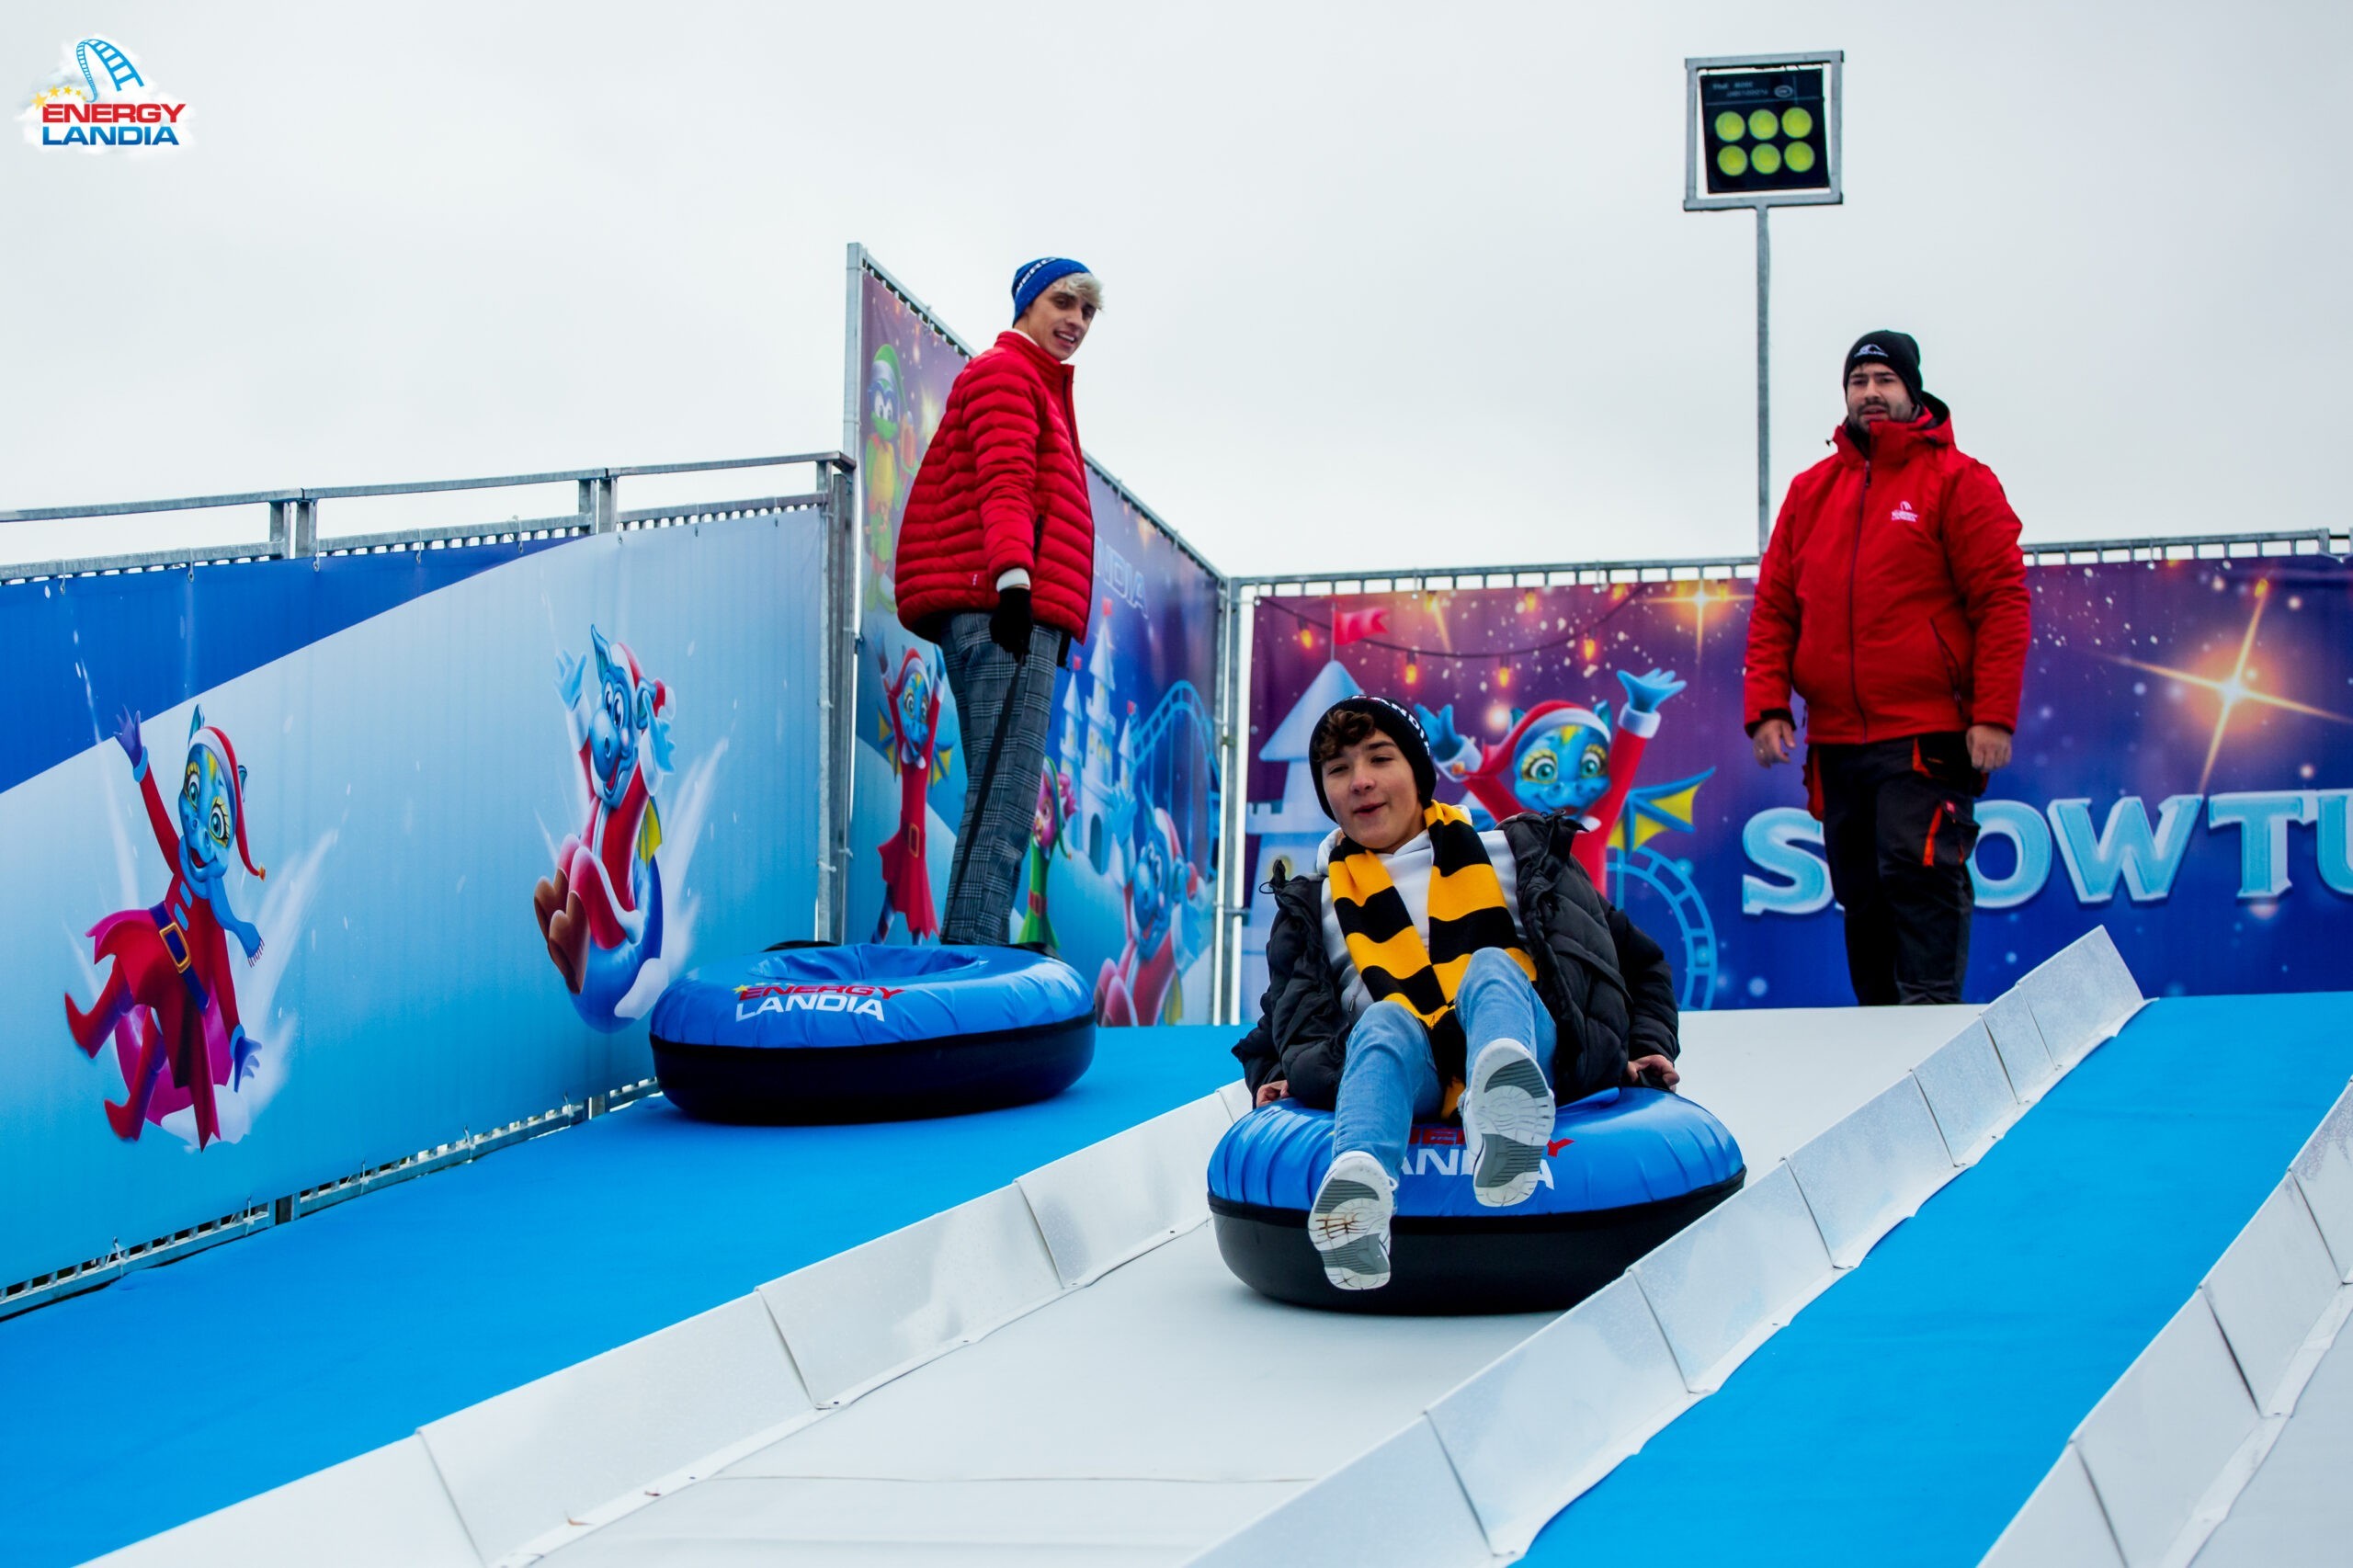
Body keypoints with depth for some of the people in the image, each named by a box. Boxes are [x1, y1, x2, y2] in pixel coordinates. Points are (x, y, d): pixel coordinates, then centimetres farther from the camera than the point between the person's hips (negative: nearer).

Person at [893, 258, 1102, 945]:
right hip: (1006, 608, -10)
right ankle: (974, 953, -24)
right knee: (1003, 804, -17)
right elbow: (1004, 483, -16)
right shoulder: (1003, 373, 1)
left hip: (1019, 614, 10)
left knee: (1001, 805, 7)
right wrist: (1013, 573, -30)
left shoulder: (1039, 385, 31)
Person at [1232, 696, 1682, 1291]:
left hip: (1538, 1053, -1)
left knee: (1492, 970, -31)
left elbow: (1637, 959, 25)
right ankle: (1360, 1177, -67)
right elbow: (1282, 1023, 27)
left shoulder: (1514, 855, 22)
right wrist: (1275, 1078, 5)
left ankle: (1504, 1110, -69)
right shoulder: (1313, 907, 26)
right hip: (1409, 1073, 1)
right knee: (1384, 1022, -33)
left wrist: (1647, 1048, 9)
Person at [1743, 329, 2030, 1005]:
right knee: (1861, 898, 9)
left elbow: (2002, 601, -6)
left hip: (1927, 739, -6)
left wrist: (1994, 716, -13)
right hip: (1835, 742, 6)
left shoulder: (1958, 481, 0)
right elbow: (1774, 607, 14)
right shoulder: (1810, 491, 15)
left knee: (1921, 878, -13)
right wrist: (1768, 706, 2)